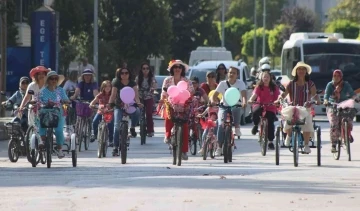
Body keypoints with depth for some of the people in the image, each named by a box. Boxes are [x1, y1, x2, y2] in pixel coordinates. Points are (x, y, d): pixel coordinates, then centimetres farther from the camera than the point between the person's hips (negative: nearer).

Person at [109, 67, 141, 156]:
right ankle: (115, 147, -11)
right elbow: (113, 94, -13)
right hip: (119, 107, -1)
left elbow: (136, 93, -13)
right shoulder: (116, 83, -2)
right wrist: (110, 104, -31)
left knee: (137, 112, -34)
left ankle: (132, 128, -8)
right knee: (117, 125, -16)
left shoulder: (132, 83, 0)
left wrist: (138, 102, -32)